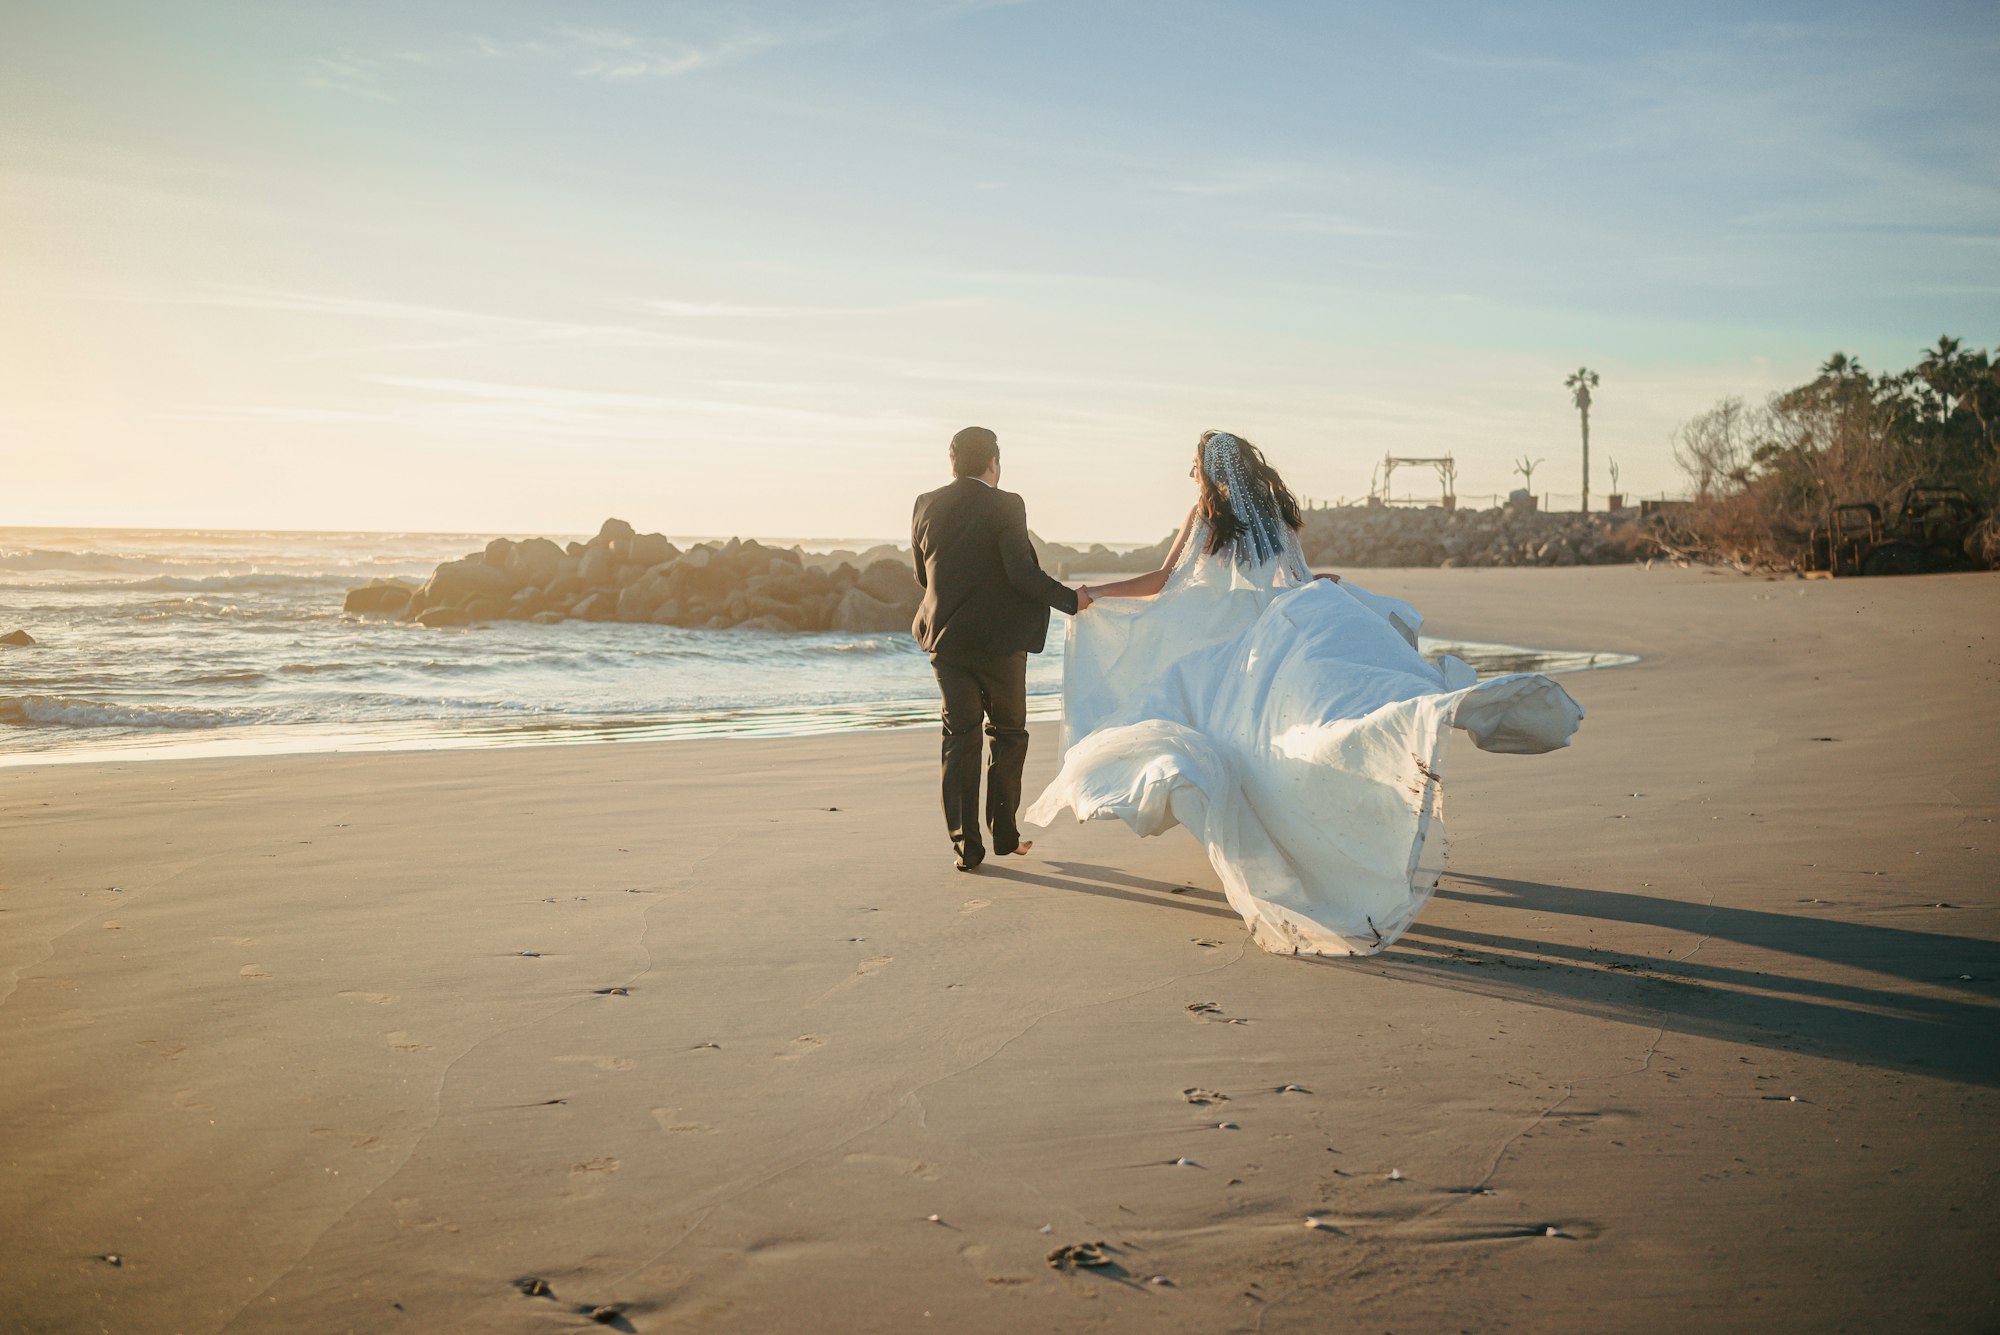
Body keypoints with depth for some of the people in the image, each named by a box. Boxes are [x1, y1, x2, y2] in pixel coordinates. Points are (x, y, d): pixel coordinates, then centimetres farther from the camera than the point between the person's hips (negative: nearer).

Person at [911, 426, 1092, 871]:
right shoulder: (1004, 506, -12)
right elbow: (1023, 573, -19)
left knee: (960, 739, 7)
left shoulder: (925, 506, 3)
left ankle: (966, 845, 3)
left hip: (945, 638, 4)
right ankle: (1004, 832, 18)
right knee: (1008, 733, 14)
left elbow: (922, 574, 12)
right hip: (997, 639, -4)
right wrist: (1070, 599, -7)